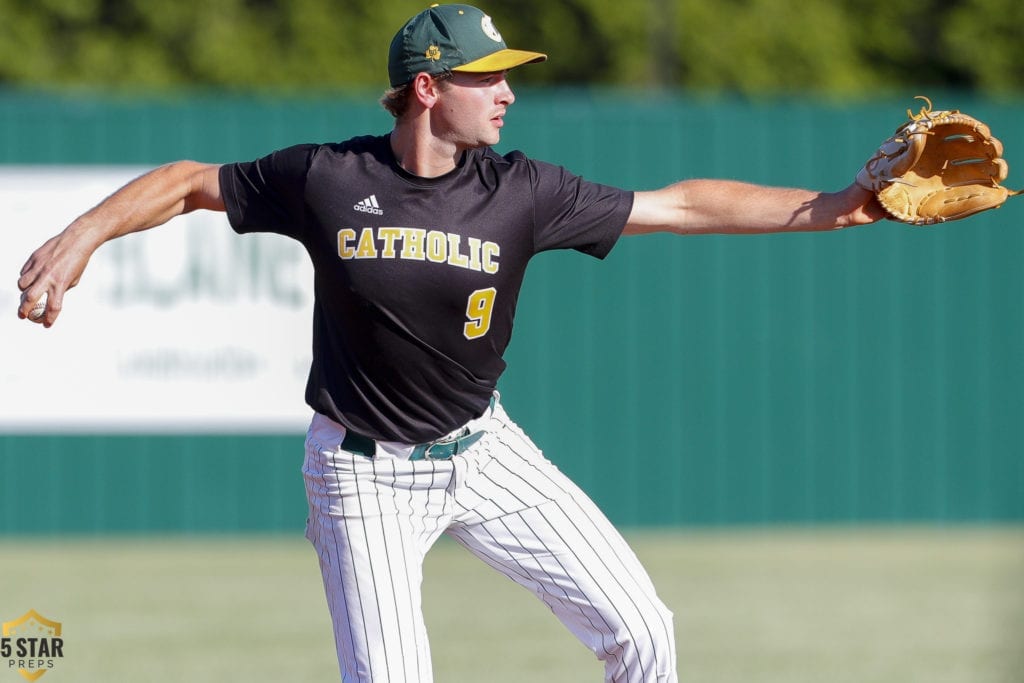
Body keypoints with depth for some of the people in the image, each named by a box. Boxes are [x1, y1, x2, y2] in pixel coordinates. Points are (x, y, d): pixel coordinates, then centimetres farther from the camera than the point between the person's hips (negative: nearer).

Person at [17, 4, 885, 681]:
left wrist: (828, 208, -14)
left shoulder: (521, 192, -8)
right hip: (364, 473, -3)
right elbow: (190, 183, 0)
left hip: (483, 452, 3)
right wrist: (79, 239, -12)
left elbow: (682, 205, -8)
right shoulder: (325, 179, -13)